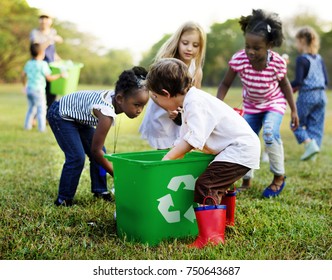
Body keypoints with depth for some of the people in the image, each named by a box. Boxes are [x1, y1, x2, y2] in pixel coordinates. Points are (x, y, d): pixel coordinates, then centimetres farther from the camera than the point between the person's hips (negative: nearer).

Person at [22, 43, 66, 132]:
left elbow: (23, 76, 15)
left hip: (29, 88, 7)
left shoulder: (28, 63, 8)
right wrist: (60, 75, 1)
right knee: (41, 109, 0)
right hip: (38, 90, -7)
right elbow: (49, 78, -10)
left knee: (31, 108, 19)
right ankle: (41, 127, -2)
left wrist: (25, 86, 31)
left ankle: (27, 125, 22)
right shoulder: (43, 64, -12)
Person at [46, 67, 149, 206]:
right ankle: (63, 200, -1)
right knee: (77, 157, -16)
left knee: (101, 152, 5)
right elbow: (96, 150, -30)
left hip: (78, 116, 9)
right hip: (59, 115, -9)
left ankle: (100, 191, 19)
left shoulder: (115, 94, -15)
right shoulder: (107, 113, -39)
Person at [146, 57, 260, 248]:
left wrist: (166, 159, -24)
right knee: (217, 184, 28)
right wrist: (173, 159, 11)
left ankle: (211, 237, -22)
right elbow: (184, 139, 16)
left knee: (205, 185, -19)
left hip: (240, 149, -11)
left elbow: (193, 140, -30)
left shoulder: (195, 103, -21)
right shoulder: (190, 101, 12)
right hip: (241, 147, 11)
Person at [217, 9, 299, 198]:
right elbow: (225, 84, -15)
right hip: (251, 106, 3)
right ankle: (247, 181, 25)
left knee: (270, 133, -26)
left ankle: (279, 177, -4)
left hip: (274, 104, -3)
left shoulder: (278, 63, -28)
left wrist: (294, 110, -2)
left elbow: (284, 84, -9)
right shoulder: (238, 60, -28)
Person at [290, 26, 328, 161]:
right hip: (321, 95, 7)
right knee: (316, 125, 10)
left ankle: (309, 143, -12)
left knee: (297, 123, 7)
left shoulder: (302, 59, -11)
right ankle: (311, 154, 10)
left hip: (306, 96, -6)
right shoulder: (319, 59, 10)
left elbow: (298, 81, -17)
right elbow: (326, 80, 12)